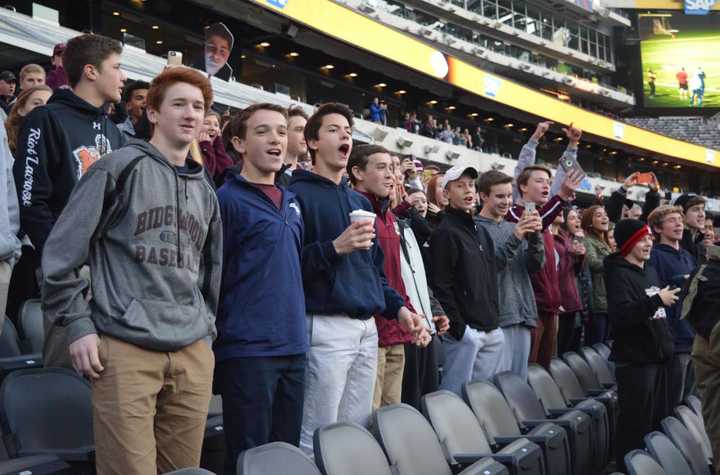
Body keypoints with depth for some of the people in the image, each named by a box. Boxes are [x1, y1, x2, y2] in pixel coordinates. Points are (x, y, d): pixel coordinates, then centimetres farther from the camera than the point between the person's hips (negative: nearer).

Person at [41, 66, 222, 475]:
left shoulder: (205, 191, 18)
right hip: (126, 348, -6)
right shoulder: (122, 167, -2)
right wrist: (78, 324, -8)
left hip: (193, 354, 6)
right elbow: (62, 251, -5)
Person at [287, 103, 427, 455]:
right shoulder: (299, 194, -4)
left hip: (366, 328, 8)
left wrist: (398, 308, 11)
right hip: (327, 327, -8)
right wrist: (335, 247, -22)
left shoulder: (359, 200, 20)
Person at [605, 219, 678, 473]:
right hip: (635, 359, -9)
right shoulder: (619, 273, -12)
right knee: (635, 425, -7)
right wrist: (657, 300, -26)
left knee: (659, 421, 14)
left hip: (657, 356, 9)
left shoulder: (650, 271, 15)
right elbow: (620, 315, -26)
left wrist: (666, 343, 19)